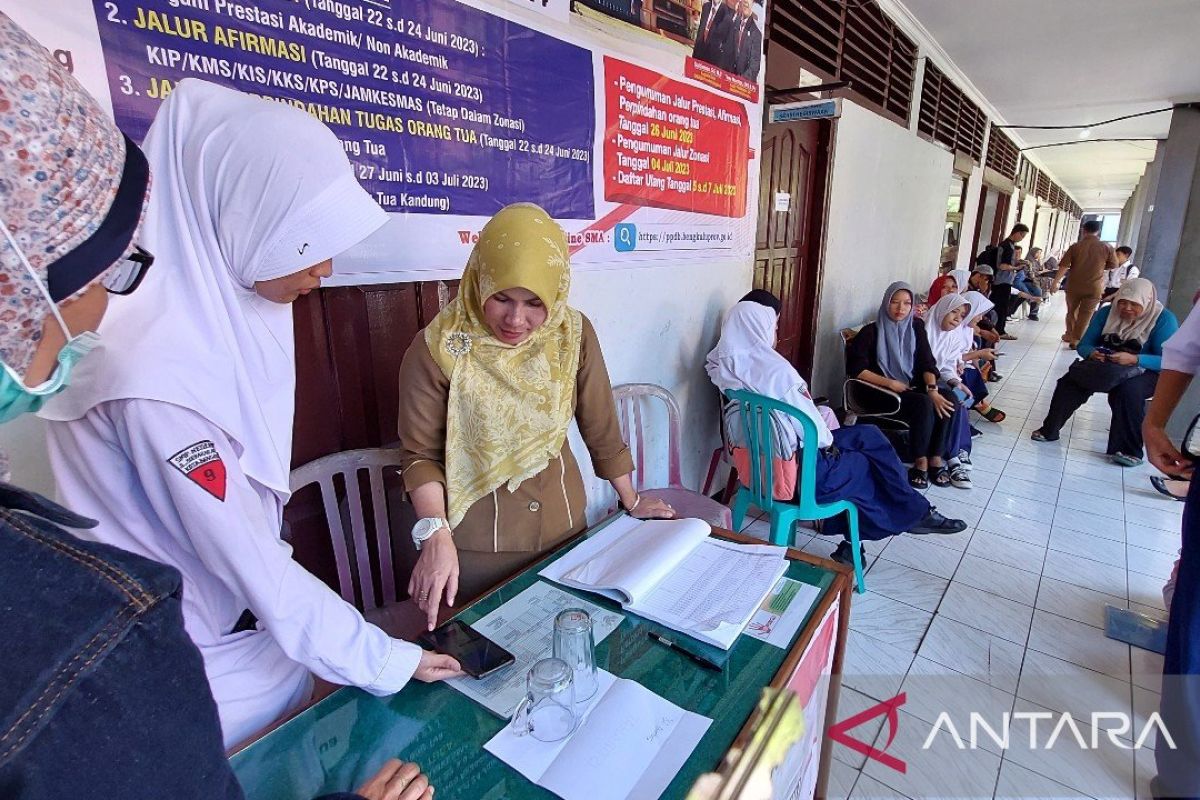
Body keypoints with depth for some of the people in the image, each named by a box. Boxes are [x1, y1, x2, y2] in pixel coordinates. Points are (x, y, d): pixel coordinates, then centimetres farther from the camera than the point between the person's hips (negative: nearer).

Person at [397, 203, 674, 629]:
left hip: (565, 526, 3)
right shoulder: (438, 349, -17)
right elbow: (421, 453, -10)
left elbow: (600, 426, 0)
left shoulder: (574, 335, -10)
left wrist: (631, 501, 7)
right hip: (478, 546, -3)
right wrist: (436, 535, -24)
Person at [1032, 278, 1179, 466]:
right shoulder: (1106, 313, -2)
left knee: (1128, 390, -36)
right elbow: (1084, 345, -2)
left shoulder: (1164, 319, -12)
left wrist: (1134, 359, -37)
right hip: (1104, 365, 3)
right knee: (1070, 381, -24)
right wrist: (1092, 353, -25)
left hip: (1144, 370, -3)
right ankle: (1049, 430, -12)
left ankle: (1129, 450, -24)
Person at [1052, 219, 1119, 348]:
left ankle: (1069, 335, 32)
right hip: (1094, 288, 0)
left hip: (1074, 286, 1)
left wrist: (1055, 281, -8)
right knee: (1085, 315, 6)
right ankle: (1076, 340, 5)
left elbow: (1064, 266, -11)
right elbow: (1113, 265, 7)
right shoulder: (1106, 247, -3)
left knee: (1071, 311, 19)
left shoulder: (1075, 246, -5)